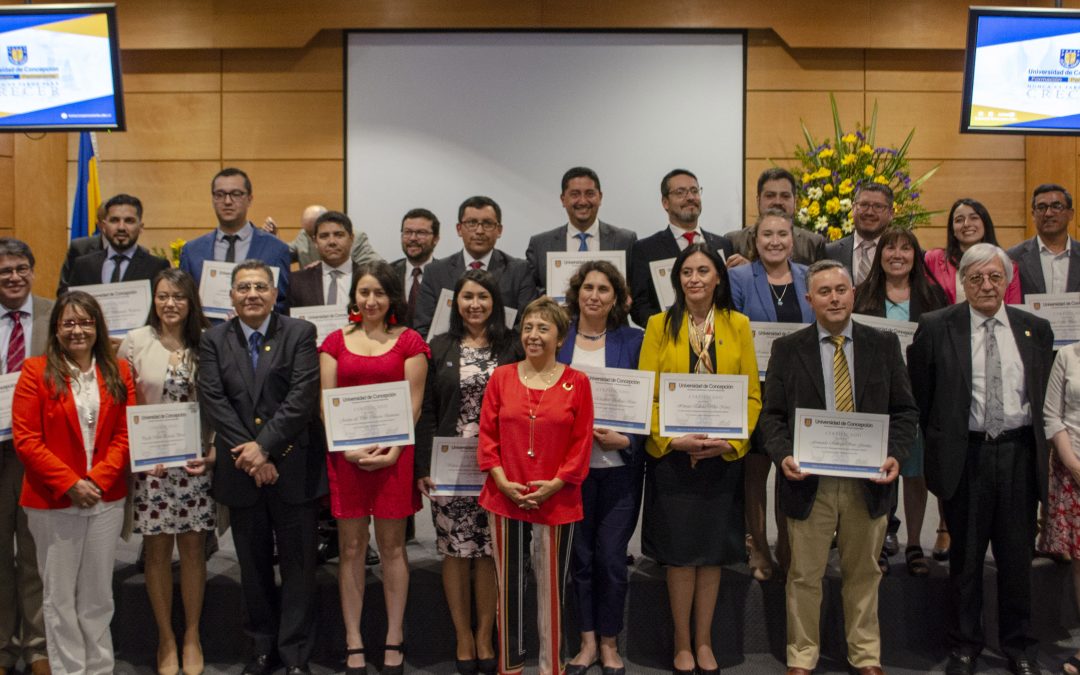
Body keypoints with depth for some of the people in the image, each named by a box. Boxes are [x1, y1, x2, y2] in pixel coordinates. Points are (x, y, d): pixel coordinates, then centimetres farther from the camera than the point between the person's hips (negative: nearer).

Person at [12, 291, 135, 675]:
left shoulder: (118, 372, 5)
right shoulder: (37, 372, -4)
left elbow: (125, 434, 3)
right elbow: (26, 439, -8)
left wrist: (98, 479, -11)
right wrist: (69, 484, -14)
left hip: (106, 499, 3)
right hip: (53, 503, -2)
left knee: (98, 595, 12)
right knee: (60, 597, 8)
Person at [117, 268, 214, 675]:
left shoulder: (206, 343, 1)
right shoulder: (135, 342, -1)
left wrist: (213, 452, -6)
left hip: (196, 460, 1)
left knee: (193, 548, 7)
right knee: (157, 550, 7)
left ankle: (192, 636, 23)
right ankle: (166, 639, 21)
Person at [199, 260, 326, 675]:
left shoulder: (300, 334, -2)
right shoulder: (213, 341, 6)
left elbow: (303, 397, -11)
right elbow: (213, 402, -4)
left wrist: (264, 445, -17)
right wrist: (248, 454, -14)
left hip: (293, 468, -2)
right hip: (241, 470, 3)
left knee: (298, 565, 4)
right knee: (253, 566, 13)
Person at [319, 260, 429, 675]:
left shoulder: (409, 341, 4)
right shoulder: (336, 342, 10)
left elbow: (413, 403, -1)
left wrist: (392, 451, -13)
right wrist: (348, 448, -10)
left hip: (394, 453, -1)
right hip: (345, 456, 2)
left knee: (392, 547, 5)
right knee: (351, 549, 5)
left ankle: (394, 640, 15)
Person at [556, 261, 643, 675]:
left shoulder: (633, 341, 2)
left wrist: (625, 440, -11)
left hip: (619, 465, -1)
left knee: (611, 556, 2)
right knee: (579, 555, 9)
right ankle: (587, 641, 24)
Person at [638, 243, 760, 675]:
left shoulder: (738, 324, 3)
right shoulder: (660, 326, 0)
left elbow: (752, 393, 2)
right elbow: (645, 393, -3)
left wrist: (730, 441, -12)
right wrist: (673, 439, -15)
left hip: (723, 456, 1)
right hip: (671, 455, -1)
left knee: (713, 551, 9)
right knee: (680, 551, 4)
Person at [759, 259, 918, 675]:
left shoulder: (884, 345, 4)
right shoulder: (787, 349, 1)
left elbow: (905, 410, 5)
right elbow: (772, 414, 1)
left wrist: (895, 455, -11)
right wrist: (783, 455, -16)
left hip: (868, 481, 1)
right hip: (809, 481, -1)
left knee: (863, 574, 14)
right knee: (804, 575, 7)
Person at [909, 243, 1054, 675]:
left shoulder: (1035, 329, 6)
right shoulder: (936, 327, -2)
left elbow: (1045, 396, 11)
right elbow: (921, 396, 1)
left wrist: (1040, 447, 6)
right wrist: (938, 446, 2)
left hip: (1019, 451, 2)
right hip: (965, 455, -2)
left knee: (1017, 554, 10)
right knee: (966, 555, 9)